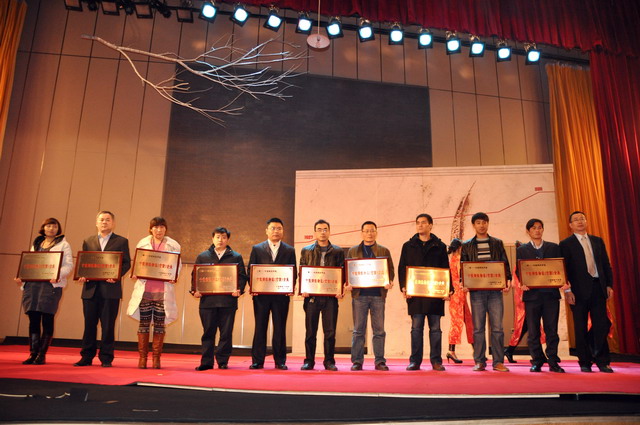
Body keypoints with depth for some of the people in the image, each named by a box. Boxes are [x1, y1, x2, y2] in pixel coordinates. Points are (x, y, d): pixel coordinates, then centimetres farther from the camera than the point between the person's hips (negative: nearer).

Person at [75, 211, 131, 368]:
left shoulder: (121, 241, 7)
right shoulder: (88, 241, 15)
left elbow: (126, 263, 1)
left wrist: (117, 275, -16)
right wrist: (81, 275, -6)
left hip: (110, 289, -3)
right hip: (90, 289, 3)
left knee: (108, 325, 1)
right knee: (89, 324, 7)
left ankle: (106, 358, 9)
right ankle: (87, 357, 16)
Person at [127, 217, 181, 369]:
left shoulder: (173, 245, 5)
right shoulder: (142, 243, 9)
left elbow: (177, 266, 6)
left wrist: (174, 278, -12)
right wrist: (135, 275, -7)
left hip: (163, 290, -1)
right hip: (144, 289, 1)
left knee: (159, 325, 4)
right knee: (144, 323, 4)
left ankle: (156, 358, 13)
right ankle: (142, 357, 13)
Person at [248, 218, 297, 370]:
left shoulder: (289, 250, 9)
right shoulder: (257, 249, 8)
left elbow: (293, 272, 5)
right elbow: (250, 270, 6)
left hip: (281, 295, 0)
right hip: (261, 294, 0)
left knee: (280, 328, 4)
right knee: (260, 327, 5)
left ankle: (280, 361, 13)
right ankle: (257, 361, 12)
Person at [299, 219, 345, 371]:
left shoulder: (338, 251, 10)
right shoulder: (306, 250, 11)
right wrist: (303, 290, -6)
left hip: (331, 296, 0)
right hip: (311, 295, 1)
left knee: (330, 331, 2)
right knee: (310, 331, 4)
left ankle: (329, 361, 12)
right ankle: (309, 361, 14)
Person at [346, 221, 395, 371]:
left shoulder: (384, 251, 12)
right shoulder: (353, 251, 12)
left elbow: (390, 270, 7)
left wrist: (389, 283, -13)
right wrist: (347, 284, -9)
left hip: (378, 294, 0)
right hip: (359, 294, 0)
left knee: (379, 330, 3)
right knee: (358, 330, 3)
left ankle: (380, 361, 11)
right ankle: (357, 361, 9)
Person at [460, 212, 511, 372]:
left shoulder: (497, 243, 13)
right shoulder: (467, 245, 11)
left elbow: (505, 264, 11)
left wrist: (508, 280, -4)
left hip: (495, 289, 0)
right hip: (476, 290, 0)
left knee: (497, 327, -1)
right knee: (478, 328, 2)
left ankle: (498, 362, 7)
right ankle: (479, 362, 8)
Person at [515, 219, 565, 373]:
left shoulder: (554, 247, 13)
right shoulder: (522, 250, 10)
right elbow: (518, 271, 6)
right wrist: (522, 283, -14)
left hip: (551, 293, 1)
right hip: (532, 293, 0)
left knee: (551, 330, 2)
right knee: (533, 331, 3)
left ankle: (553, 362, 10)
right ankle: (537, 361, 12)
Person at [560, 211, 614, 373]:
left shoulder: (598, 241, 14)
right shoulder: (566, 244, 1)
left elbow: (606, 264, 13)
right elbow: (563, 269, -4)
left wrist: (609, 285, 4)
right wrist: (567, 290, -11)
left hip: (598, 287, 3)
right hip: (579, 290, -3)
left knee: (601, 325, 0)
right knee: (581, 328, 3)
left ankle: (602, 361, 11)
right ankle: (585, 362, 12)